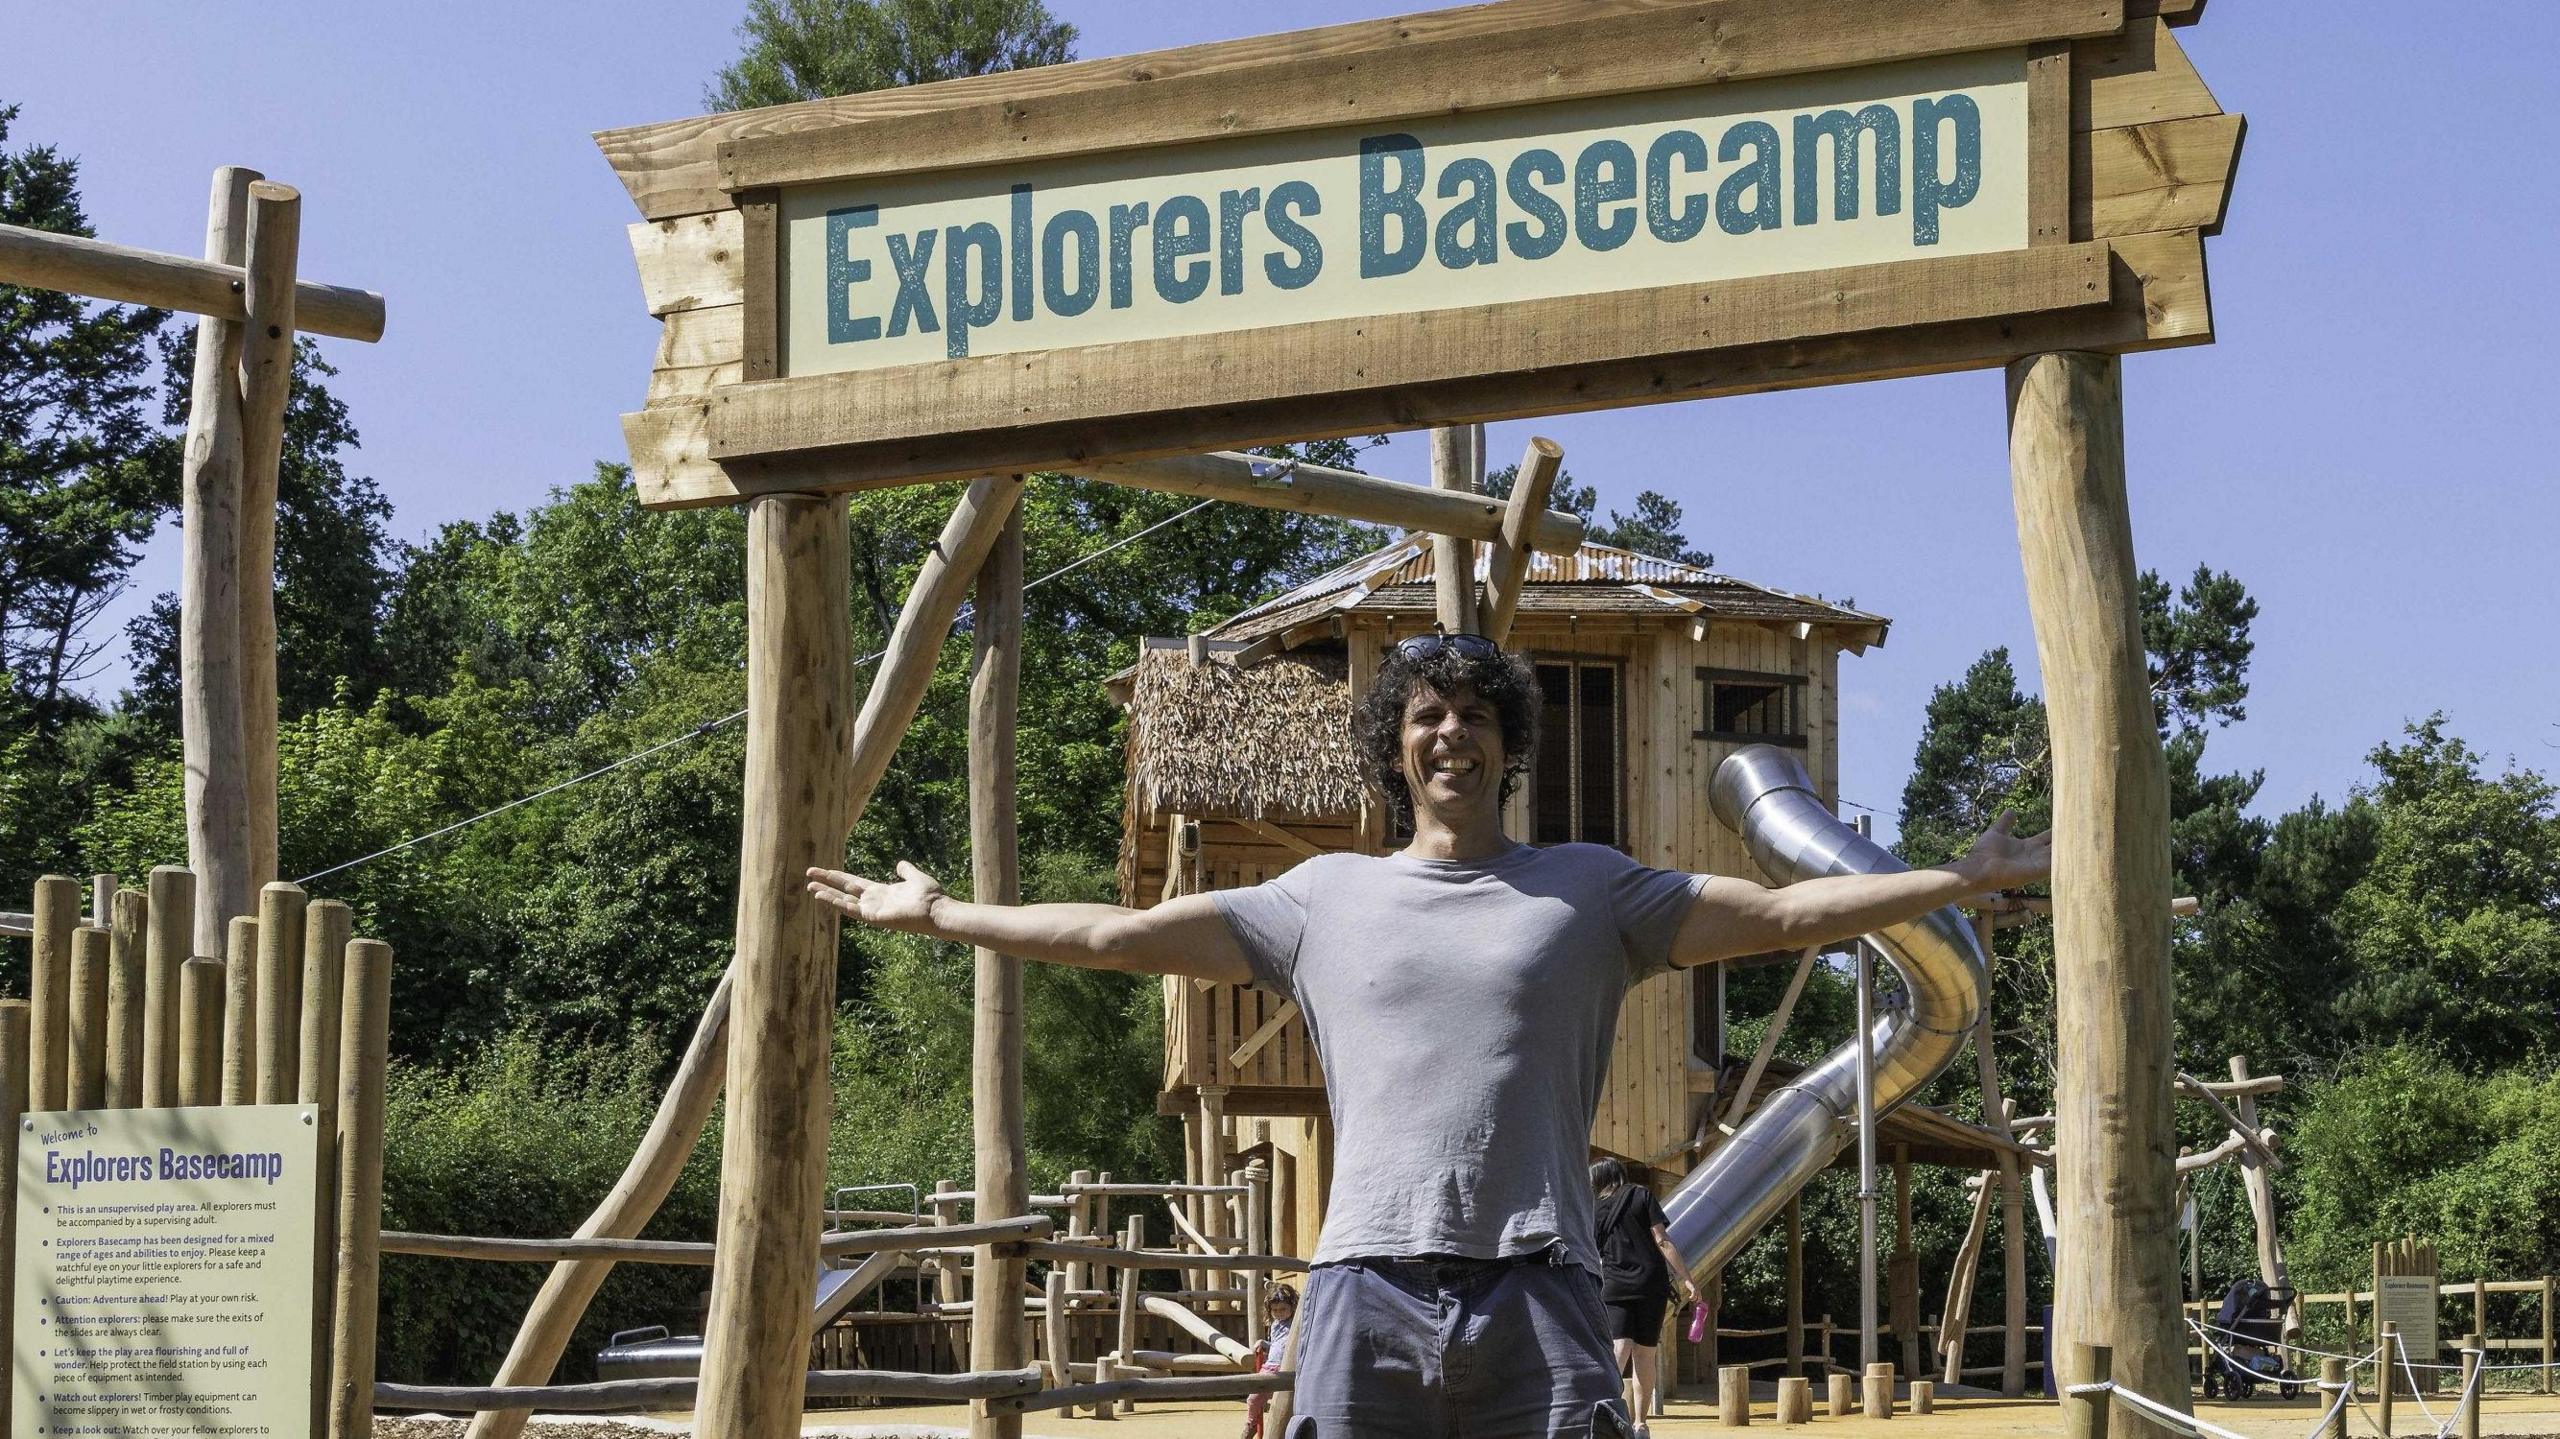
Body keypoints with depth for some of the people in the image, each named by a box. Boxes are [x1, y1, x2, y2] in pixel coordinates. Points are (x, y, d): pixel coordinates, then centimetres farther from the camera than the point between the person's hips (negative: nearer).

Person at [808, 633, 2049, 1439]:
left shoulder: (1590, 892, 14)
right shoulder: (1326, 898, 17)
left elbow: (1785, 912, 11)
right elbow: (1120, 935, 20)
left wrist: (1970, 876, 5)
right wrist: (938, 915, 19)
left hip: (1537, 1290, -1)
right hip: (1368, 1286, 1)